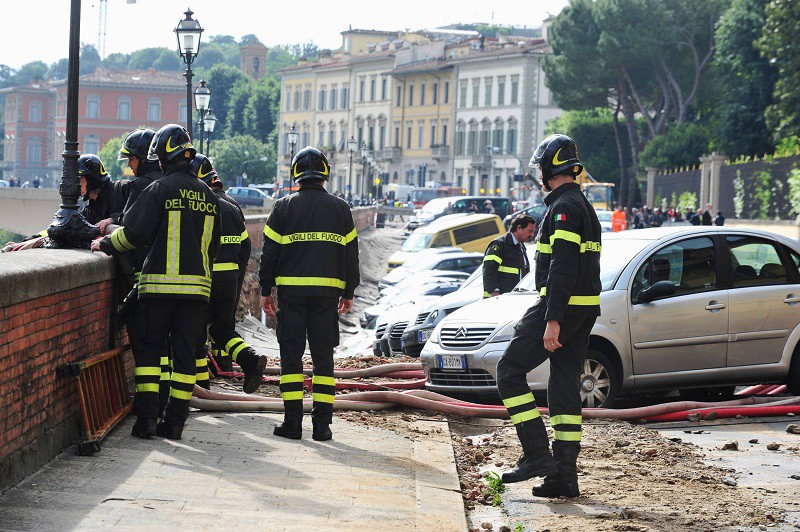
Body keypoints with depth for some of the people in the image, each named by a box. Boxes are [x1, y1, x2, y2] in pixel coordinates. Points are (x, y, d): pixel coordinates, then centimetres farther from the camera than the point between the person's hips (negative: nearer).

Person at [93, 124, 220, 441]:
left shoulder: (161, 189, -7)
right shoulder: (207, 195, 12)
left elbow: (134, 233, -9)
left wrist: (105, 244, 7)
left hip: (160, 283, -4)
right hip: (197, 284, 4)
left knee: (149, 347, 4)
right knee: (184, 351, 6)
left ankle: (146, 415, -3)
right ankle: (175, 420, 6)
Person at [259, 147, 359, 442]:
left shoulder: (284, 207, 1)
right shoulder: (340, 209, 6)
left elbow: (270, 251, 1)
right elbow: (350, 253, 10)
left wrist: (266, 290, 8)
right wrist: (348, 292, 18)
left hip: (291, 289, -1)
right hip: (327, 292, 1)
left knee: (291, 355, 3)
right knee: (323, 356, 5)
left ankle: (292, 420, -1)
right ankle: (322, 423, 1)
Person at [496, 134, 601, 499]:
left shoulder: (564, 207, -13)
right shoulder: (583, 206, 19)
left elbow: (563, 267, -21)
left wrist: (552, 320, -24)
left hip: (561, 305, -10)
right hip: (584, 310, 10)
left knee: (509, 371, -3)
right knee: (565, 386, 8)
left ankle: (537, 454, -9)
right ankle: (564, 473, 7)